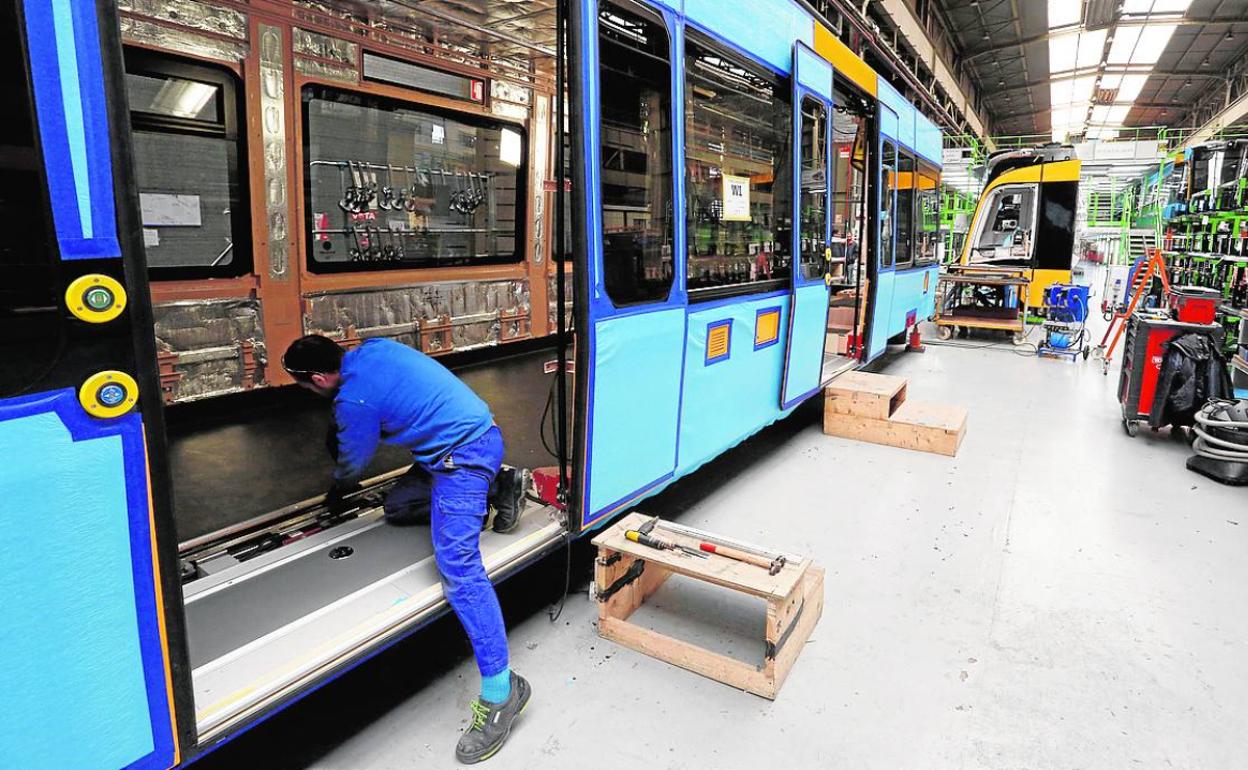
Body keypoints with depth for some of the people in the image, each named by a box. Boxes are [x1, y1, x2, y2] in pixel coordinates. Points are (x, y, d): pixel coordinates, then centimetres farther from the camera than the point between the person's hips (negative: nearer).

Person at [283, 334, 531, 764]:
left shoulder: (354, 401, -15)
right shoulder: (373, 349, 8)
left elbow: (353, 464, 3)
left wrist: (337, 493, 27)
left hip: (463, 454, -10)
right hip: (480, 433, 10)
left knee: (457, 567, -17)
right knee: (397, 507, 21)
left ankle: (500, 689, -17)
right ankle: (496, 488, 19)